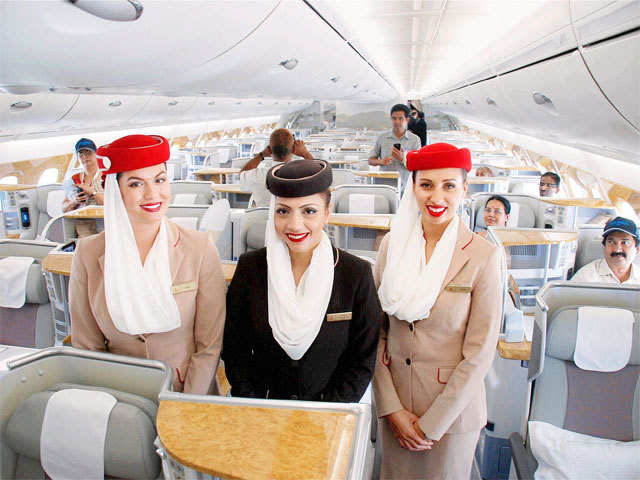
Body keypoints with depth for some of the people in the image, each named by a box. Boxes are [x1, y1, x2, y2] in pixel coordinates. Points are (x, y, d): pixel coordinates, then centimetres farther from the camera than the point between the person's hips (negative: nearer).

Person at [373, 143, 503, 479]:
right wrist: (392, 408, -6)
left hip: (452, 407, -3)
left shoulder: (483, 256, -13)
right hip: (394, 402, 3)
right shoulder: (393, 243, -3)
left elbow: (480, 353, -11)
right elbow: (376, 331, -1)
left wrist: (431, 423, -10)